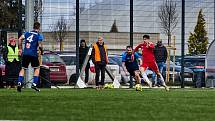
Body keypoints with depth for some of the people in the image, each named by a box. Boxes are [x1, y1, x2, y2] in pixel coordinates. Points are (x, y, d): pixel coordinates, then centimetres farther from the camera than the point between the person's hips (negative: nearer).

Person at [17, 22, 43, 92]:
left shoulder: (27, 33, 13)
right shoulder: (39, 35, 1)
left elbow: (20, 39, 4)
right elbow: (39, 45, -9)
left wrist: (20, 48, 11)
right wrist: (41, 51, 10)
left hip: (25, 54, 4)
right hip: (33, 54, -4)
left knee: (23, 68, 11)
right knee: (37, 68, 12)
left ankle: (19, 83, -5)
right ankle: (34, 84, 2)